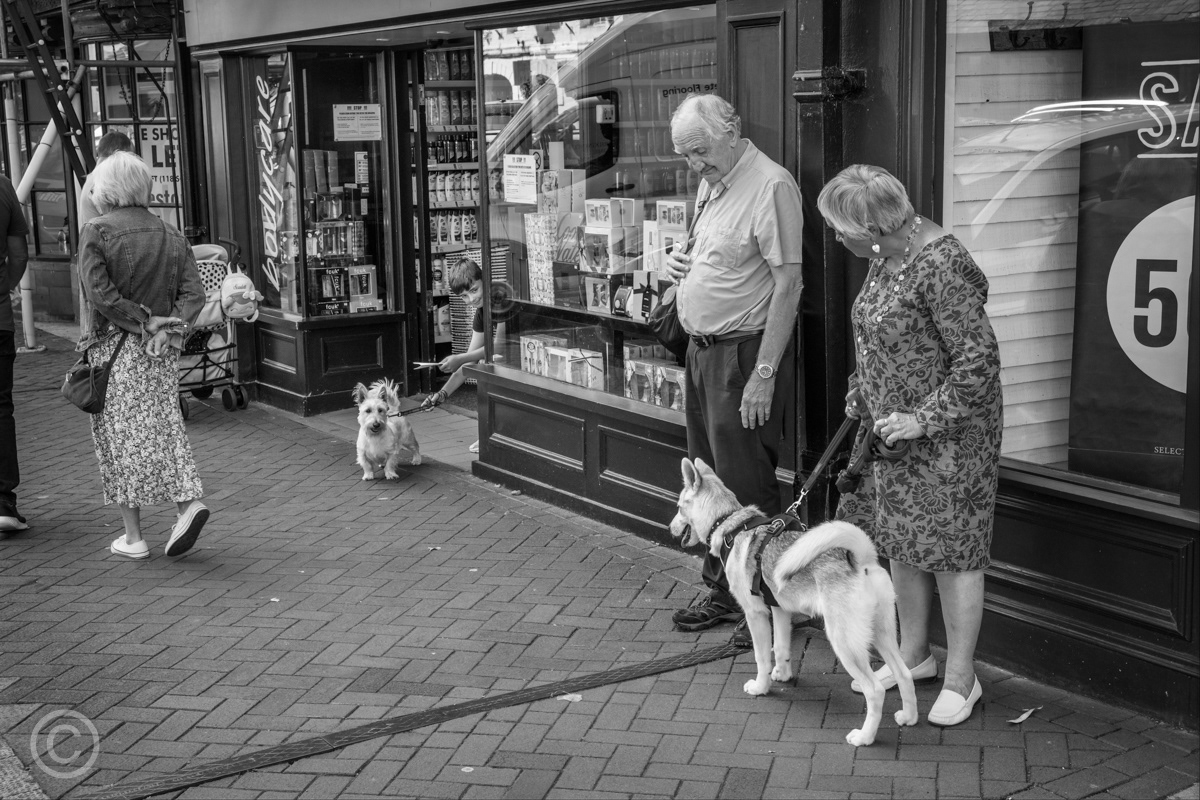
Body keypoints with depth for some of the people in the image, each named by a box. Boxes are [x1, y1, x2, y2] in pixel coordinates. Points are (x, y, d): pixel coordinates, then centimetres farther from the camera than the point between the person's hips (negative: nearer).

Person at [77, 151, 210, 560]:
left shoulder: (96, 232, -7)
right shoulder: (171, 235, 7)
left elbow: (99, 292, -17)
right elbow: (194, 292, 0)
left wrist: (143, 323, -12)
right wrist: (167, 327, -8)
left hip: (115, 348, -4)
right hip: (163, 353, 5)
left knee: (120, 435, 3)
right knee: (164, 427, 15)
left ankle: (133, 537, 8)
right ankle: (188, 502, -2)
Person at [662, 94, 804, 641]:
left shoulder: (771, 186, -16)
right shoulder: (711, 182, 13)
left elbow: (788, 284, -19)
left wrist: (764, 375, -21)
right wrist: (678, 261, 4)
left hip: (744, 353, -9)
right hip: (702, 349, 9)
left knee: (746, 487, -3)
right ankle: (722, 591, 27)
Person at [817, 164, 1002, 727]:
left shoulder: (941, 265, -23)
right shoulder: (885, 257, 5)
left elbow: (980, 358, -23)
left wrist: (923, 418, -22)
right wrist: (859, 398, 16)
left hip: (946, 434, -9)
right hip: (890, 427, 9)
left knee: (950, 550, 0)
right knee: (901, 543, 16)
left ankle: (960, 679, 13)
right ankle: (913, 655, 31)